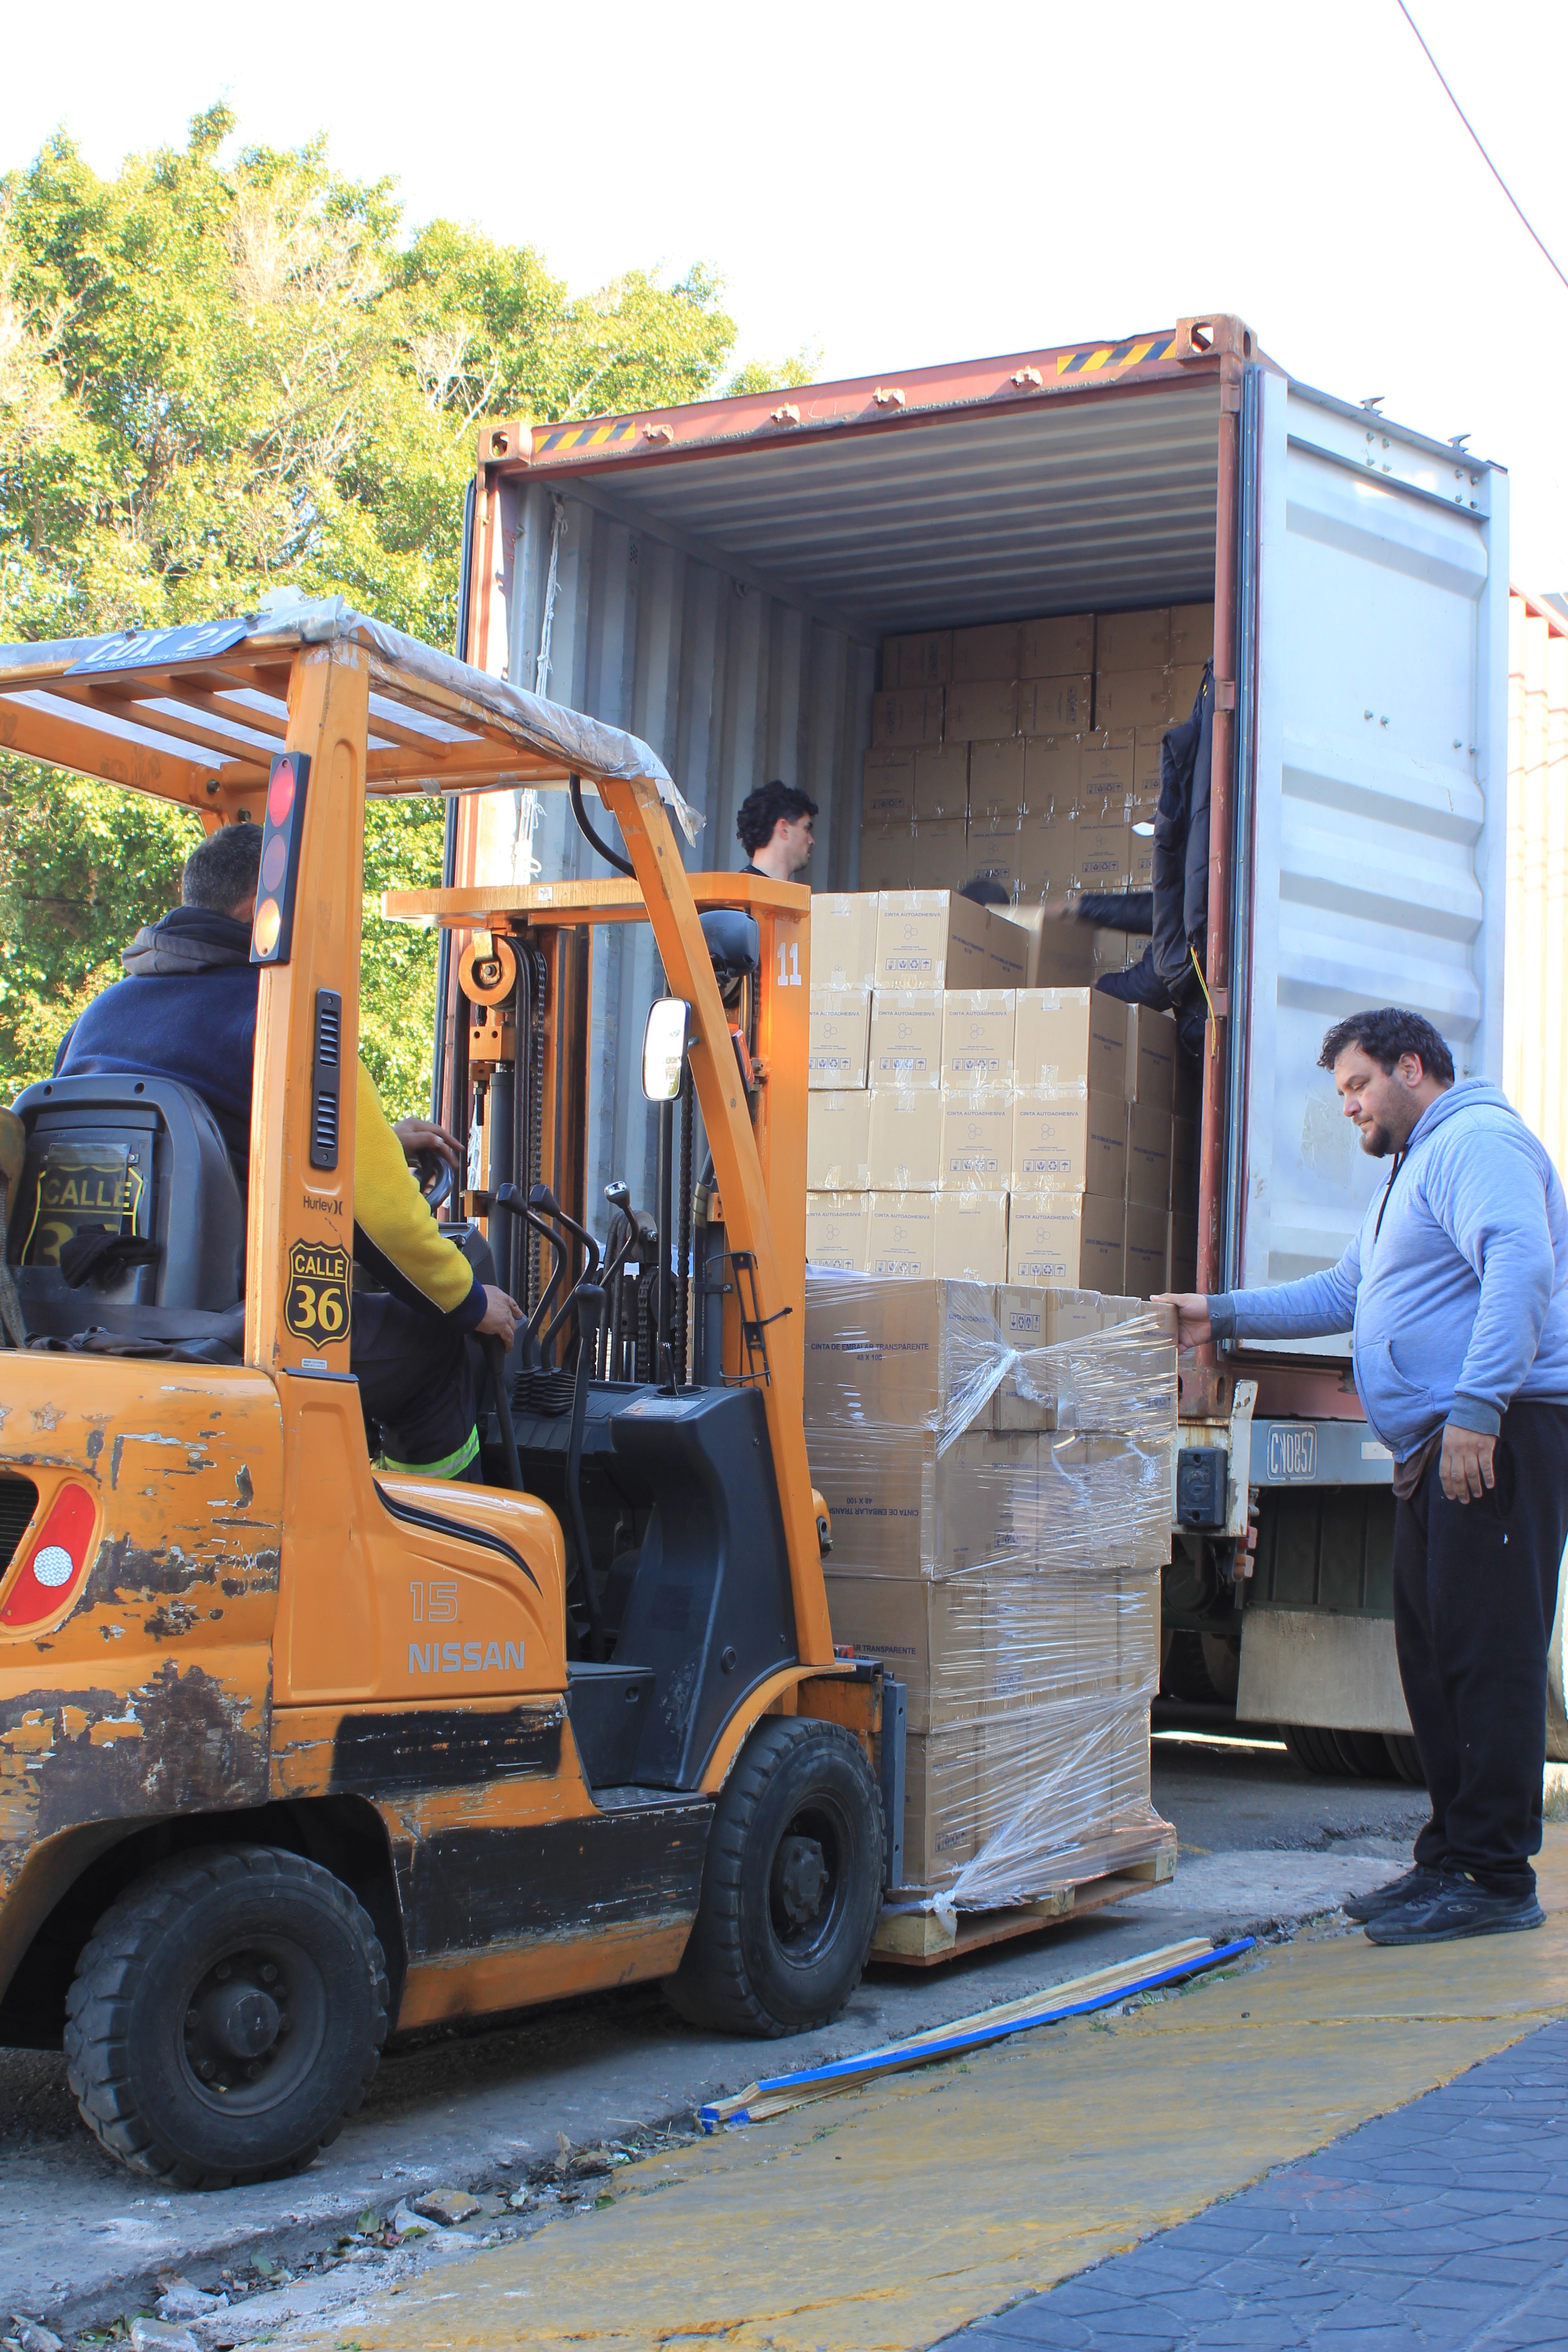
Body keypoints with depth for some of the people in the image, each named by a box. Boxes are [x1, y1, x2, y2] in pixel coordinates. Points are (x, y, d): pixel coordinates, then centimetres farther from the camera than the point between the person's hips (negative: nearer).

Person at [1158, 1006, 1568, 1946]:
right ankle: (1451, 1858, 17)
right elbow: (1345, 1292, 36)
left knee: (1488, 1652, -10)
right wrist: (1225, 1315, 30)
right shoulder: (1419, 1170, 29)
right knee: (1433, 1655, 11)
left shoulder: (1478, 1140, -7)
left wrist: (1476, 1409, -28)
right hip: (1440, 1446, 11)